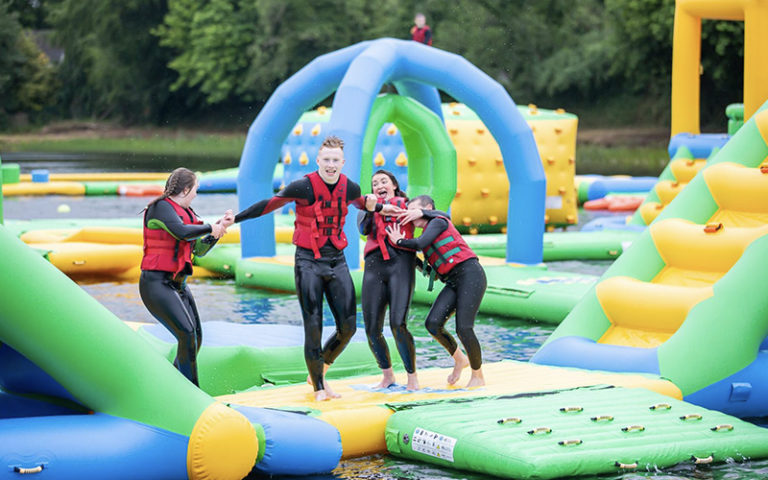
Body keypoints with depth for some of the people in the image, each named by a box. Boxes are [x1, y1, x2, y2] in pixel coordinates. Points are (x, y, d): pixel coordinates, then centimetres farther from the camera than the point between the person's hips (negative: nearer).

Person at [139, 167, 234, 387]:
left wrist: (221, 226, 9)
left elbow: (200, 249, 19)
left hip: (177, 284, 10)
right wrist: (210, 228, -13)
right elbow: (182, 232, -28)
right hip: (156, 284, -10)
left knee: (195, 339, 8)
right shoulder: (161, 207, -11)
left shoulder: (186, 213, 15)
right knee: (188, 335, -20)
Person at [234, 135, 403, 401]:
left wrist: (379, 208, 31)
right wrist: (234, 219, -6)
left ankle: (318, 373, 22)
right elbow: (270, 204, -5)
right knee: (313, 327, -6)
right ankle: (319, 388, 6)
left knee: (348, 327, 0)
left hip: (337, 261, 5)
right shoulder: (304, 187, -13)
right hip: (308, 262, -5)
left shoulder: (350, 188, 2)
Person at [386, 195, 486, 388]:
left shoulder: (438, 222, -1)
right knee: (433, 323, -9)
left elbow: (420, 244, -14)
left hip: (470, 274, -8)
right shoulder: (427, 232, 22)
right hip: (453, 282, 8)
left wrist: (399, 241, 0)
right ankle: (459, 360, 13)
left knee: (463, 328, -15)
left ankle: (478, 376, 2)